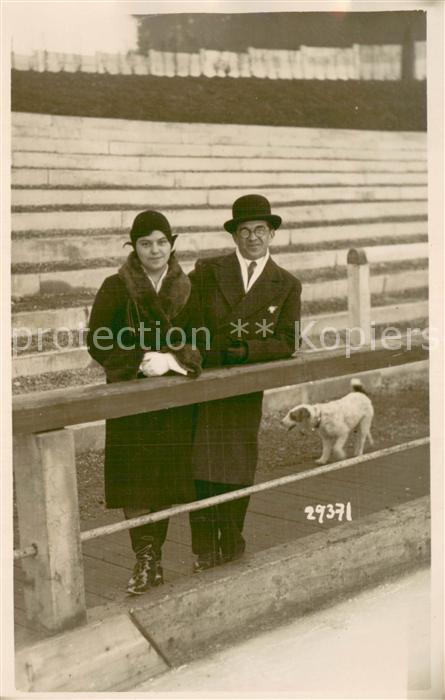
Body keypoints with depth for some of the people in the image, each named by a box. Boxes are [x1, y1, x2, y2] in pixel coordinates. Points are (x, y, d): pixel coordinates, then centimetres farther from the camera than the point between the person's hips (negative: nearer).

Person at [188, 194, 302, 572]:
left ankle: (232, 548, 25)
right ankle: (205, 553, 1)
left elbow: (287, 343, 0)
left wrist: (243, 349, -14)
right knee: (202, 469, -7)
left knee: (239, 470, 9)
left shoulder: (287, 285, 5)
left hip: (246, 388, 1)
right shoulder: (206, 271, 4)